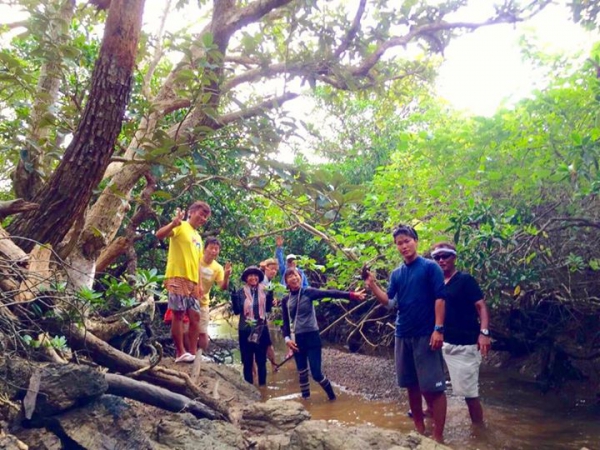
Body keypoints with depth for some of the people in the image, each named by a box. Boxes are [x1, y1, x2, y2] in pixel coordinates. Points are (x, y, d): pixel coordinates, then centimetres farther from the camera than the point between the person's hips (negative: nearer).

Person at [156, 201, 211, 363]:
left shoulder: (198, 237, 23)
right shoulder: (181, 227, -1)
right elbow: (159, 235, -19)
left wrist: (199, 284, 16)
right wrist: (174, 223, -37)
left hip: (192, 281, 8)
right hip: (178, 277, -8)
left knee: (195, 316, 6)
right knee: (178, 314, -7)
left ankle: (193, 352, 11)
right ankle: (180, 352, -3)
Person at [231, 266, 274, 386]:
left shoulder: (264, 291, 5)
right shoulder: (241, 292, -1)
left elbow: (268, 309, 2)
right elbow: (237, 311, -6)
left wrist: (270, 296, -12)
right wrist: (233, 297, -20)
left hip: (261, 330, 2)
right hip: (245, 331, -2)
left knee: (261, 360, 9)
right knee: (247, 361, 6)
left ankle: (262, 385, 19)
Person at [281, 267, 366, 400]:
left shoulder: (308, 292, -4)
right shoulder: (285, 300, 6)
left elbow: (329, 293, -16)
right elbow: (286, 322, 10)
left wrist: (351, 295, -27)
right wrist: (287, 338, -8)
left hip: (312, 337, -3)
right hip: (297, 339, 3)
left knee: (316, 374, -5)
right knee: (302, 373, 10)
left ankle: (332, 397, 18)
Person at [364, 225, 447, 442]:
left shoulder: (430, 267, -4)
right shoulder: (396, 274, 12)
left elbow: (440, 298, -9)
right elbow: (390, 302, 4)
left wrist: (438, 329, -17)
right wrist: (372, 285, -10)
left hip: (426, 334, -6)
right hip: (402, 335, 6)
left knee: (433, 387, -4)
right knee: (411, 385, 13)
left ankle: (438, 436, 2)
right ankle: (419, 428, 27)